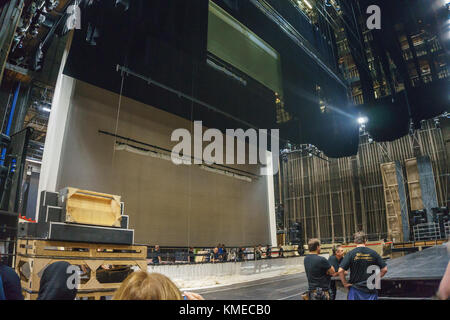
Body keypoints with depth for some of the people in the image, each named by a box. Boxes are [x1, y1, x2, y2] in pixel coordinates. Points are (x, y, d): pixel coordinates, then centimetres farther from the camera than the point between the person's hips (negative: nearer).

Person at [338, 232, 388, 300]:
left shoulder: (350, 254, -7)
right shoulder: (373, 253, -2)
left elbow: (341, 271, -14)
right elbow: (384, 269, 1)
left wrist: (345, 283, -3)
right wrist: (376, 278, 12)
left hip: (355, 289, -1)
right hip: (371, 289, 1)